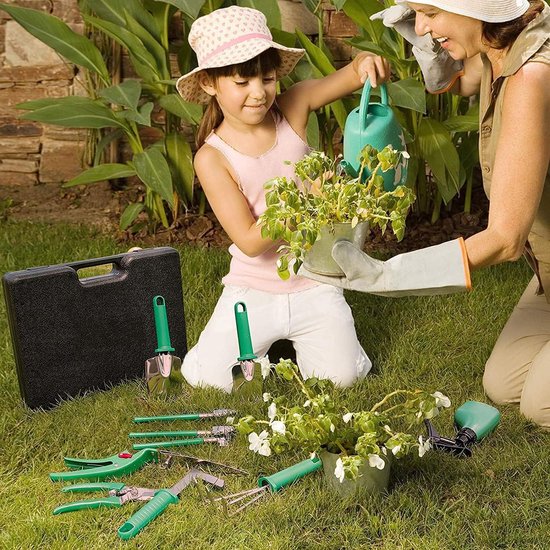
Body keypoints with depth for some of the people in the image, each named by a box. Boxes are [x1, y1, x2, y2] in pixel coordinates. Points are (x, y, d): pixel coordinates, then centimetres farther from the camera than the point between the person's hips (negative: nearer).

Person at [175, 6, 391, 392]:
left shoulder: (293, 108, -8)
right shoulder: (212, 157, -15)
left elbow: (351, 77, -10)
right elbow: (249, 241, -19)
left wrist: (366, 62, -34)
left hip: (313, 284, 1)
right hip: (254, 290, -1)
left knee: (342, 376, -10)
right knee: (208, 379, -9)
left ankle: (300, 336, 24)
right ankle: (264, 338, 23)